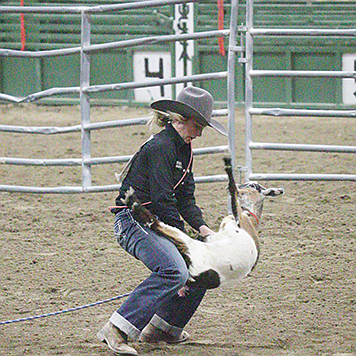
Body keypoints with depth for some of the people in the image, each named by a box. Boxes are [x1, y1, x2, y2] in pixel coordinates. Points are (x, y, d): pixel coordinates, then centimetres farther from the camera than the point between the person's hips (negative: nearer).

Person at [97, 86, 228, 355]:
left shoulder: (183, 149, 15)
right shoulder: (160, 147, -16)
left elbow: (185, 199, 15)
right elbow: (162, 200, -20)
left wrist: (202, 228, -2)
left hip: (154, 222, 10)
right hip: (132, 221, -10)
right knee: (174, 272, -30)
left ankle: (163, 327, 21)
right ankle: (116, 330, -34)